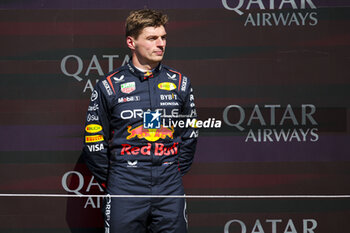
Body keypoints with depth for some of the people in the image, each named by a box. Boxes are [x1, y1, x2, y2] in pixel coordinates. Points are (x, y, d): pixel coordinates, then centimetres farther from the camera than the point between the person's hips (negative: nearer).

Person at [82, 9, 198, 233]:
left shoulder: (180, 82, 7)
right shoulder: (109, 86, -2)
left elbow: (189, 135, 15)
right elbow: (94, 143, 3)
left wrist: (176, 173, 11)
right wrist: (110, 183, 4)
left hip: (170, 191, 2)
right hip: (125, 191, -2)